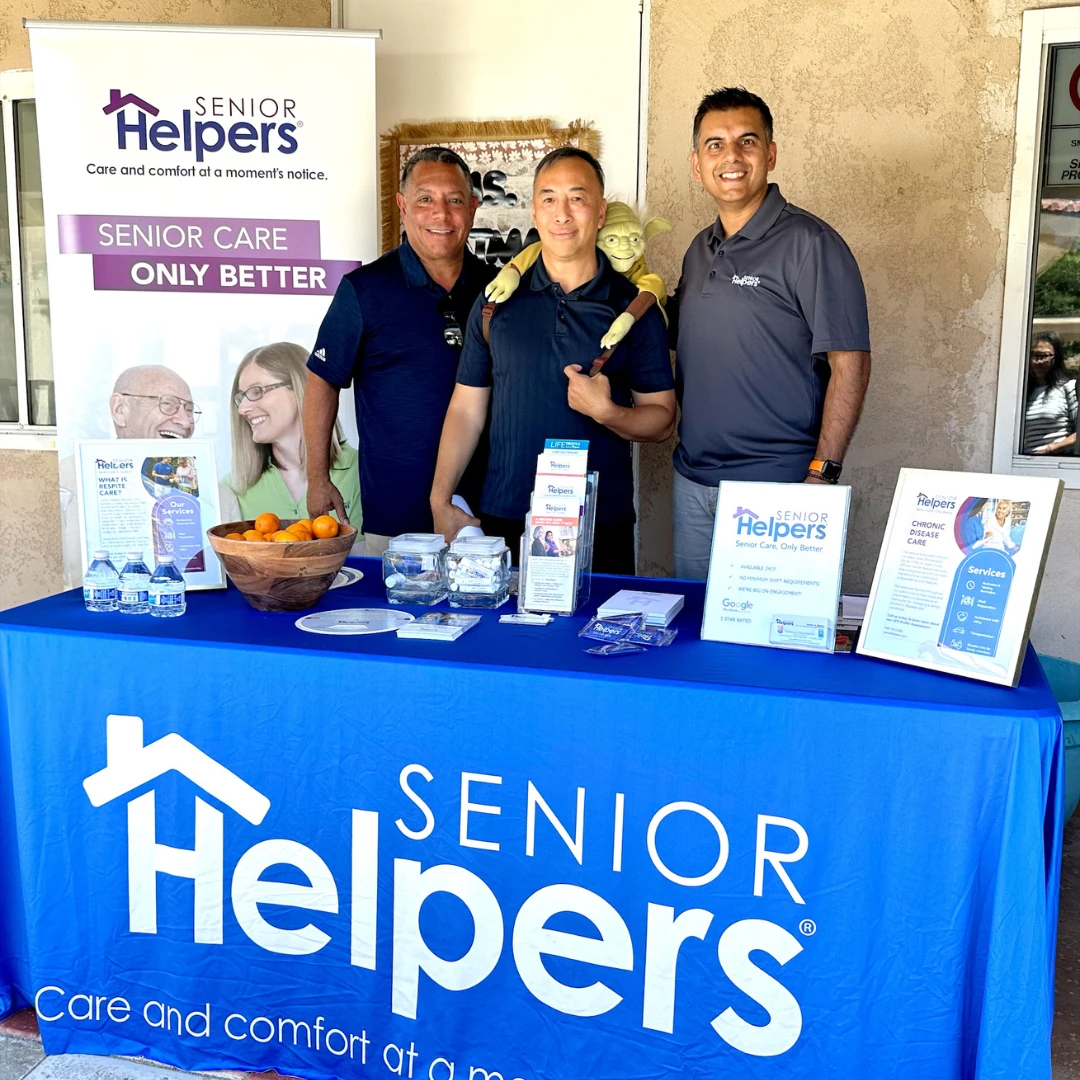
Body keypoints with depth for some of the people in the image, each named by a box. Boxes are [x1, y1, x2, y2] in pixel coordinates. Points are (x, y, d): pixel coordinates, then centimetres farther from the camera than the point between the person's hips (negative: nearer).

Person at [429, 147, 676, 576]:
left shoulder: (634, 307, 2)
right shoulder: (497, 301, 7)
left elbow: (660, 419, 3)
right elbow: (466, 409, 7)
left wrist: (607, 413, -17)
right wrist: (440, 502, 0)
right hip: (504, 520, 1)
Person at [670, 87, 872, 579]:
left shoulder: (809, 244, -10)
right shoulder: (700, 249, 12)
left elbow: (849, 364, -14)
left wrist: (822, 474, -18)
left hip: (775, 486, -6)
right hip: (692, 482, 7)